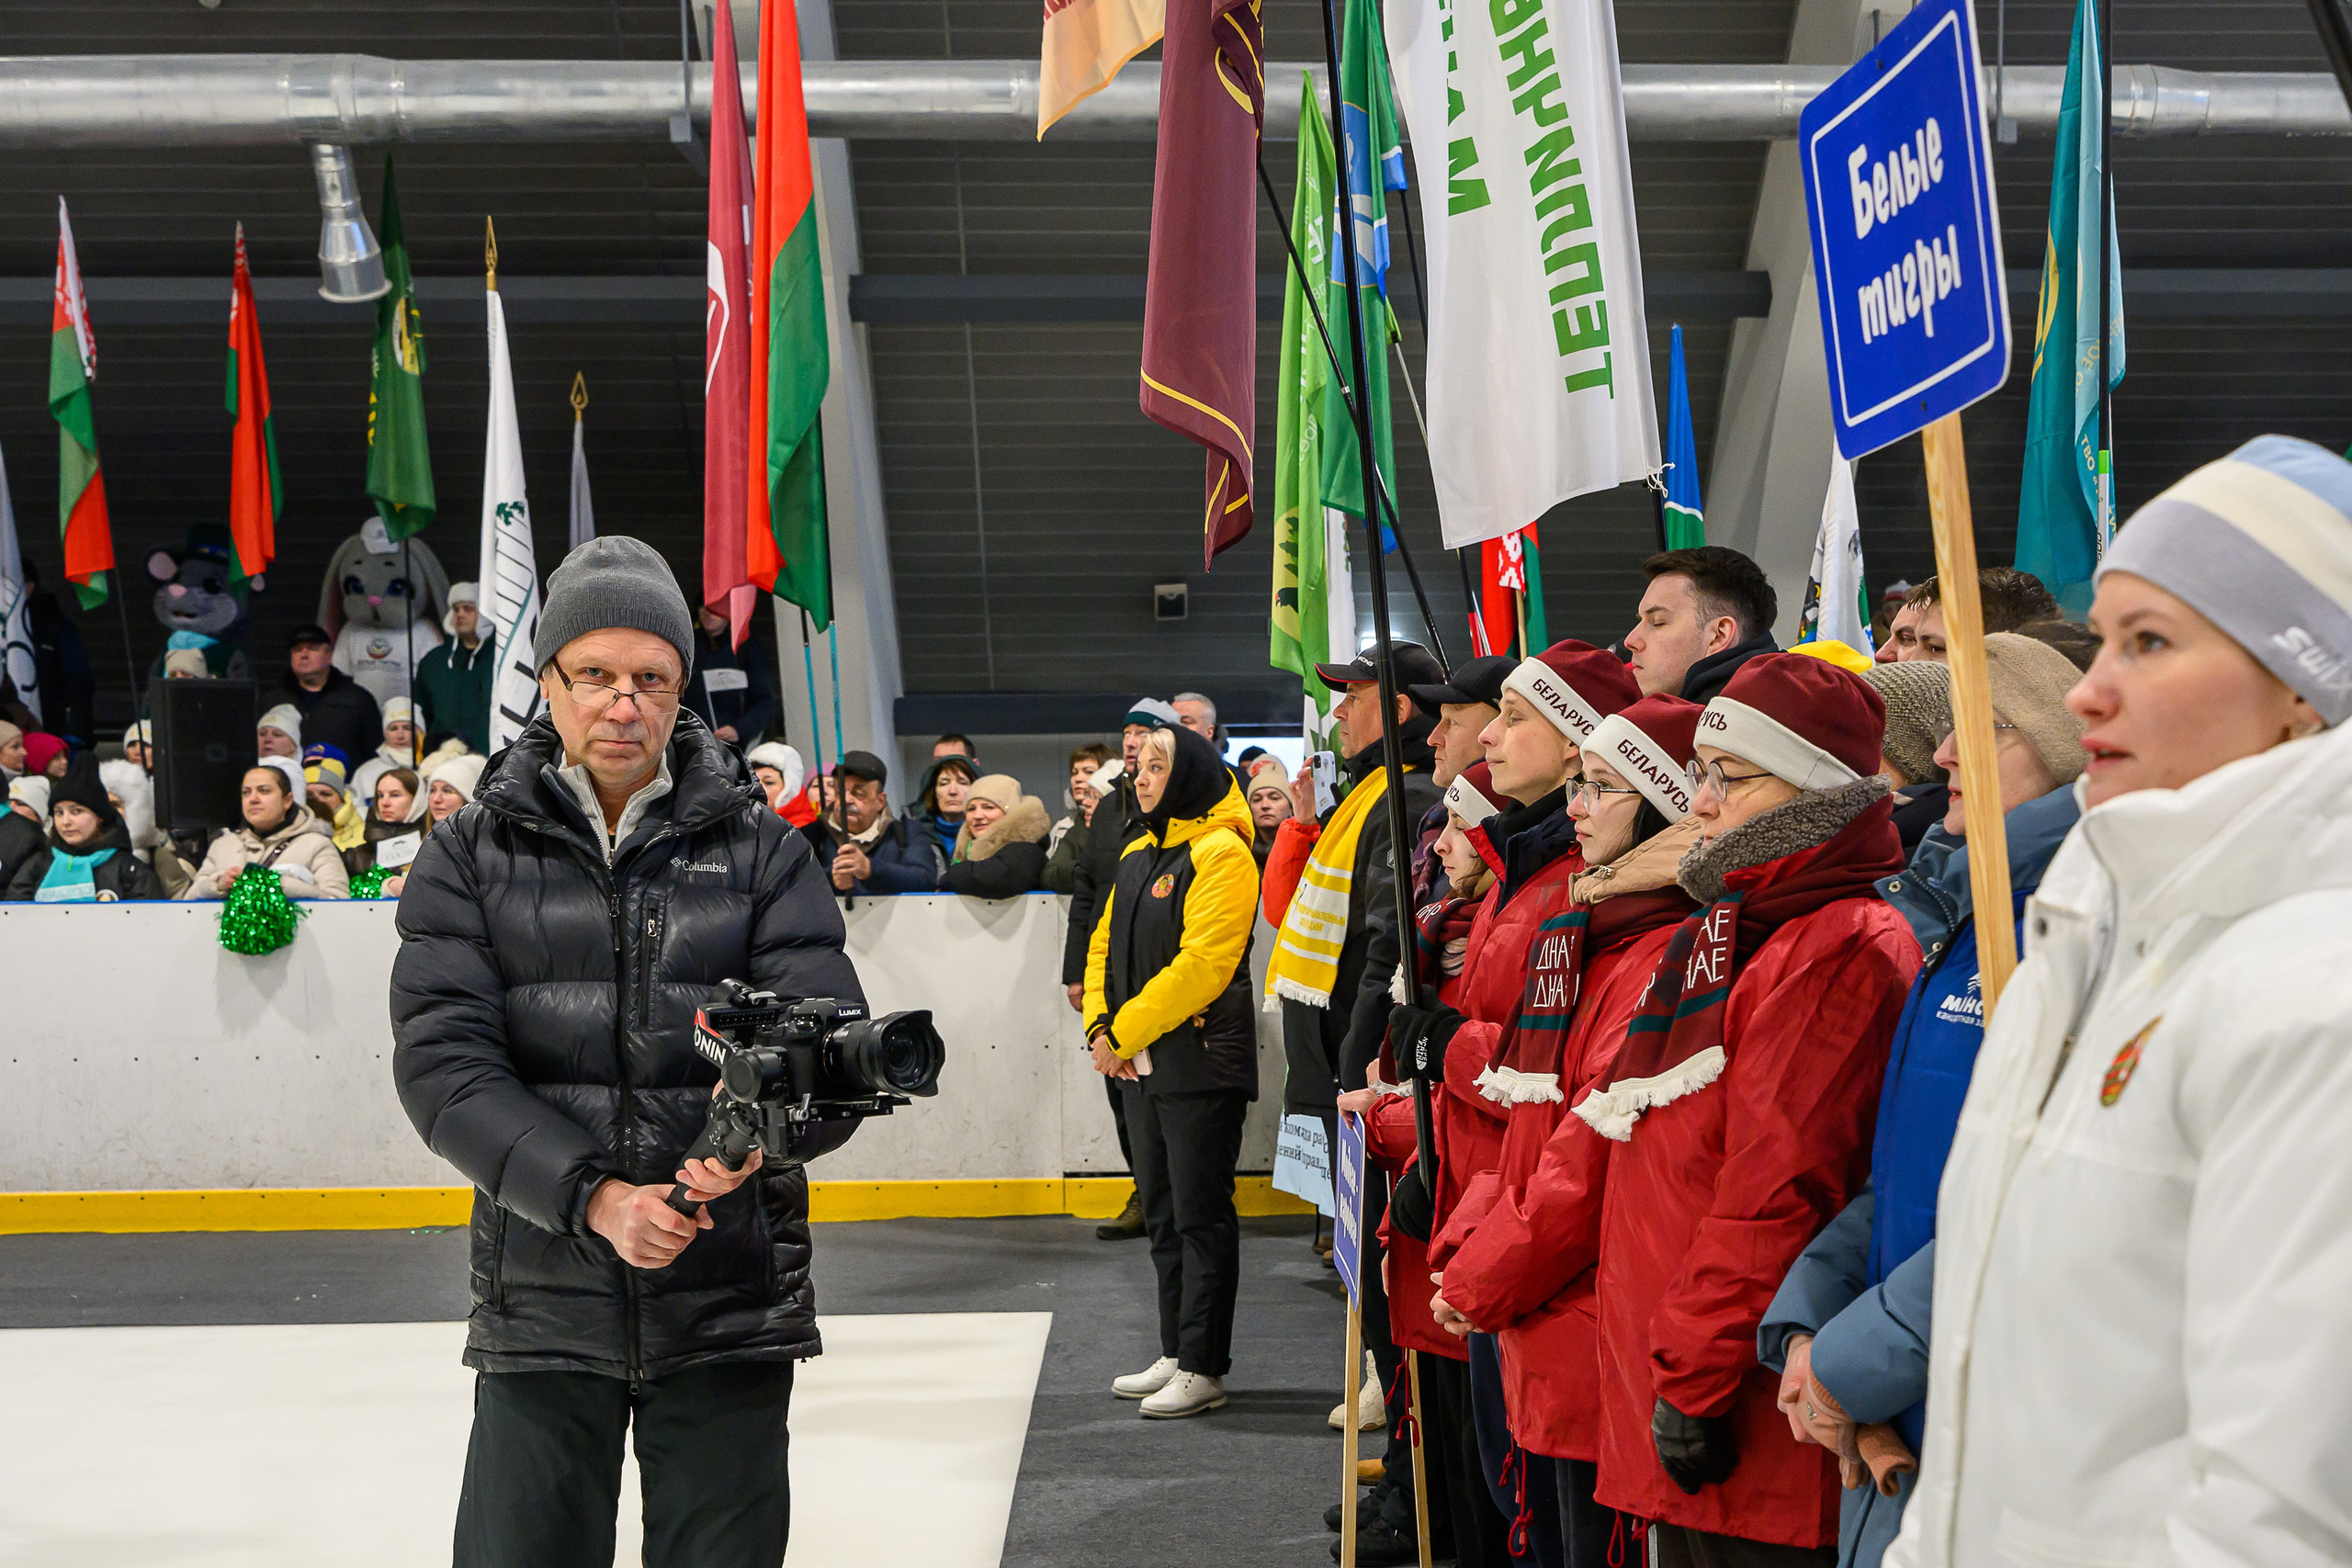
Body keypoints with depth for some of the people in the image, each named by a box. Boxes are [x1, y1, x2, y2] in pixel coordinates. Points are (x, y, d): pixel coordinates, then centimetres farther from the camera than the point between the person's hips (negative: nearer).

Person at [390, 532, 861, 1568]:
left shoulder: (764, 853, 5)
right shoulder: (468, 858, 4)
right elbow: (444, 1064, -7)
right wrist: (592, 1196, -21)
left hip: (732, 1301, 1)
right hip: (542, 1308, 0)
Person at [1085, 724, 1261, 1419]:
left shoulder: (1221, 854, -12)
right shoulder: (1138, 855, 16)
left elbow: (1203, 963, -20)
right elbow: (1105, 944, 19)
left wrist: (1126, 1031, -17)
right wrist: (1100, 1027, 2)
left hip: (1200, 1061, -9)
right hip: (1141, 1066, 9)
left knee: (1201, 1216, -4)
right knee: (1163, 1212, 15)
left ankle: (1203, 1368, 0)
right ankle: (1175, 1355, 24)